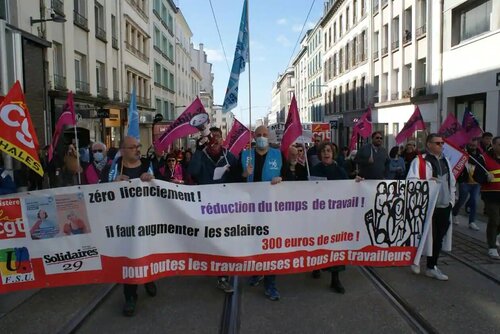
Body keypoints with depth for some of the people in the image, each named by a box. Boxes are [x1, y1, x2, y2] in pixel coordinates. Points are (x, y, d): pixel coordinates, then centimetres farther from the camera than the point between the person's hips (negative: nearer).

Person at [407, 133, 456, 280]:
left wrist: (451, 200, 16)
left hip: (444, 206, 7)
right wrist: (426, 181, -32)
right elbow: (411, 180, -18)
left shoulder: (445, 161, 14)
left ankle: (431, 267, 23)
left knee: (438, 238, 10)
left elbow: (452, 182, 22)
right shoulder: (419, 161, -8)